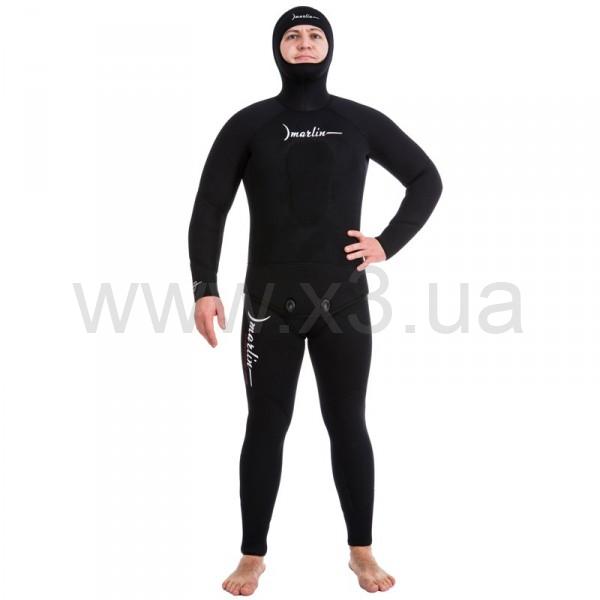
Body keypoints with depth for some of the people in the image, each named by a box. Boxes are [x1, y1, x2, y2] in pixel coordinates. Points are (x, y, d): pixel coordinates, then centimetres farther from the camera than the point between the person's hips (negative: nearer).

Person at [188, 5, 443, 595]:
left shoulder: (361, 121, 5)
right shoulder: (249, 123, 2)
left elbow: (426, 179, 13)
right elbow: (209, 208, 0)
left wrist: (389, 243, 2)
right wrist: (204, 288, -9)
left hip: (343, 299, 1)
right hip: (270, 302, 0)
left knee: (347, 424, 8)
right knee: (266, 426, 5)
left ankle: (361, 551, 22)